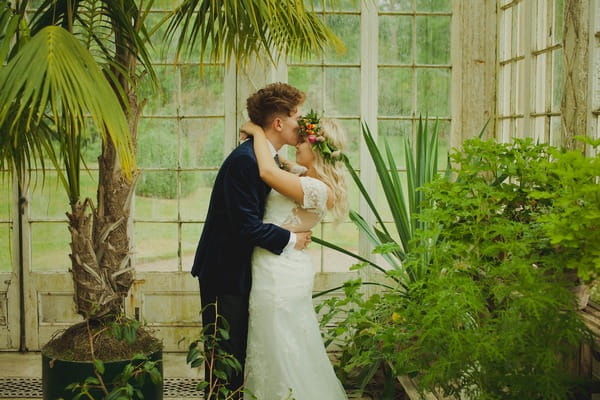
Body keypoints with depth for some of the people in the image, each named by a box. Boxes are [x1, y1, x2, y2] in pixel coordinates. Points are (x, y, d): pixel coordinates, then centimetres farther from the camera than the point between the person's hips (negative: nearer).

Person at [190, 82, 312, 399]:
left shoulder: (267, 158, 8)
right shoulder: (244, 160, -23)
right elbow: (247, 225, -26)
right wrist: (291, 239, -14)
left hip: (241, 269, 10)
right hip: (225, 270, -9)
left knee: (240, 351, 17)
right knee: (225, 353, 1)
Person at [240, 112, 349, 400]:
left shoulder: (317, 188, -20)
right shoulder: (305, 182, 10)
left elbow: (267, 172, -30)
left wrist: (257, 132, -18)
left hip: (280, 276, -10)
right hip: (279, 271, 10)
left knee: (284, 354, 4)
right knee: (280, 351, 21)